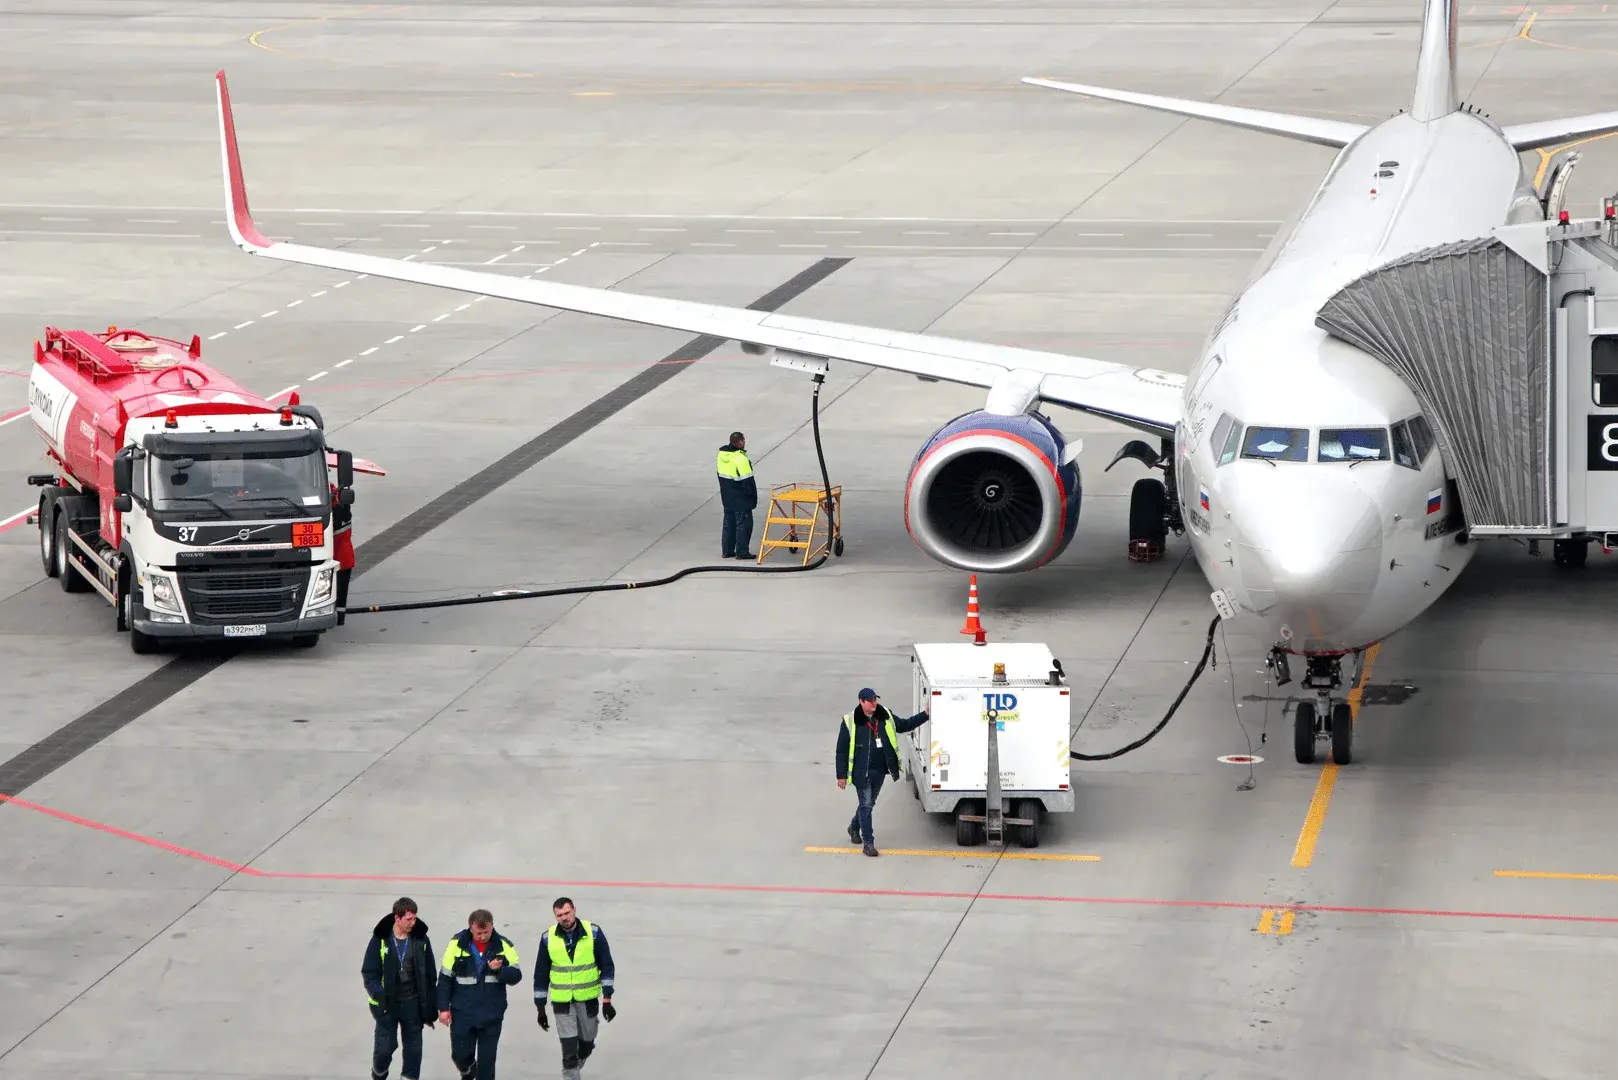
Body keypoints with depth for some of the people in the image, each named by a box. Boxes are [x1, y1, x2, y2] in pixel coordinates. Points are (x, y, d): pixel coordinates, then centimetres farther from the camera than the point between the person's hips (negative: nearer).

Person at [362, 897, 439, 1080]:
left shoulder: (421, 940, -1)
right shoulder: (380, 940, -9)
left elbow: (429, 975, 4)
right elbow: (369, 972, -5)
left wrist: (430, 1008, 4)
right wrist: (378, 994, -22)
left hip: (413, 1003, 2)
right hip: (388, 1003, -2)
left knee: (413, 1048, 7)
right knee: (385, 1046, -1)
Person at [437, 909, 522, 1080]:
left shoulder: (504, 945, -2)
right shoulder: (457, 944, -5)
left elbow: (516, 976, -2)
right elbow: (445, 978, 1)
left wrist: (499, 970, -23)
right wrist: (443, 1008, -1)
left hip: (492, 1014, 0)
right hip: (463, 1013, 0)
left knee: (487, 1059, 3)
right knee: (460, 1054, 2)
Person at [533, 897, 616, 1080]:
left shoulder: (593, 933, -7)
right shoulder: (548, 938, -4)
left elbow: (606, 966, -3)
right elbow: (541, 974, 3)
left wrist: (607, 999, -7)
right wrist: (540, 1008, 3)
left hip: (588, 1000, 1)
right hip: (562, 1002, -1)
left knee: (587, 1044, 14)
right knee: (569, 1050, -8)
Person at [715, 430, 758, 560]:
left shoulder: (722, 454, 3)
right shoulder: (740, 458, -23)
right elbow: (747, 481, -21)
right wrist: (753, 497, -9)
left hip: (727, 498, 8)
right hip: (741, 499, -8)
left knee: (728, 523, 16)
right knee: (743, 524, 1)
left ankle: (727, 550, 21)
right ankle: (741, 552, 4)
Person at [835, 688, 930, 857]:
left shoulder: (885, 716, 3)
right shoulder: (850, 722, -11)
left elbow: (904, 725, 18)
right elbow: (841, 751, -6)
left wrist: (925, 714, 9)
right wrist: (841, 775, -6)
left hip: (880, 770, 5)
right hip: (861, 772, -5)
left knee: (869, 803, 19)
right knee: (866, 805, -6)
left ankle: (854, 828, 44)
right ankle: (868, 843, 0)